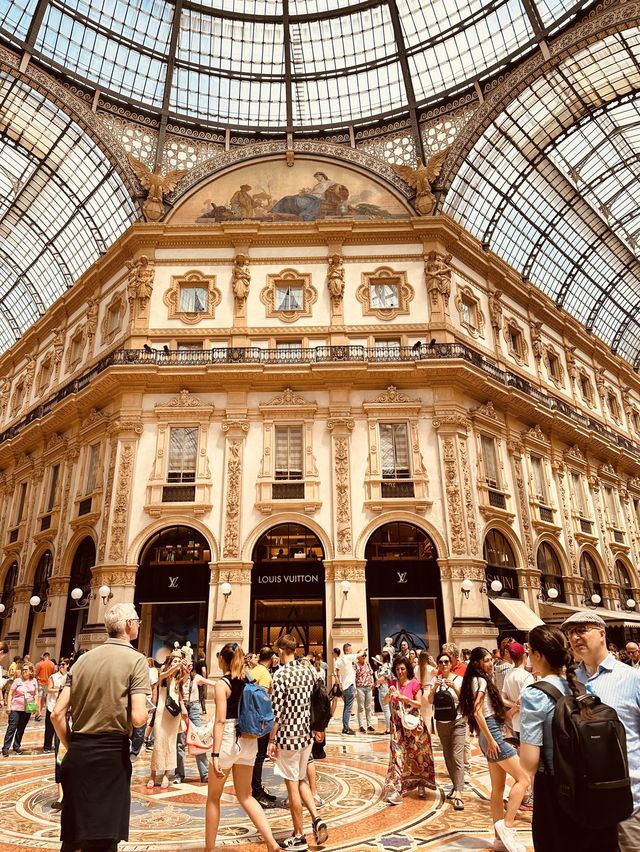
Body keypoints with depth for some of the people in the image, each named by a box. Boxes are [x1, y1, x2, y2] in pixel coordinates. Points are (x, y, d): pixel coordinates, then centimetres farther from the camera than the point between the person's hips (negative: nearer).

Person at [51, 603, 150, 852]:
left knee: (74, 831, 19)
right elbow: (137, 717, -19)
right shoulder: (135, 660, -10)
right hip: (111, 751, -5)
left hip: (78, 751, 5)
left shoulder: (83, 658, 6)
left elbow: (57, 713, 4)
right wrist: (146, 710, 4)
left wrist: (71, 747, 17)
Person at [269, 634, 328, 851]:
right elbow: (313, 703, 11)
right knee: (301, 780, 23)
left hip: (288, 735, -6)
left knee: (292, 785, 6)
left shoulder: (281, 674, -16)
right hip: (306, 733, 7)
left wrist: (271, 740, -9)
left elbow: (276, 711, -17)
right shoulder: (308, 671, 3)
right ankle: (316, 819, 10)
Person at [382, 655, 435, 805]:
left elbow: (419, 704, -10)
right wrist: (390, 693, -21)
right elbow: (386, 701, -1)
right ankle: (394, 789, -1)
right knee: (397, 755, -2)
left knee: (417, 754, 7)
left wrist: (404, 698, -23)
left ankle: (421, 784, 25)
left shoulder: (414, 684, -5)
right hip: (397, 724, 2)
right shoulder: (394, 684, 5)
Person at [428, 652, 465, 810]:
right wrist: (434, 688, -21)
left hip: (457, 722, -4)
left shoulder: (459, 679, -8)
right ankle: (455, 786, 28)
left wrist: (454, 687, -28)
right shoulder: (435, 680, 1)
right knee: (447, 757, 13)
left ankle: (458, 794, -13)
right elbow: (430, 701, -3)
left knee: (457, 757, -11)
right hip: (441, 723, 4)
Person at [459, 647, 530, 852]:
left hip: (492, 734, 9)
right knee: (523, 779, -9)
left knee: (498, 788, 11)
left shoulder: (481, 680, 17)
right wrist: (490, 740, -19)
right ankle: (507, 825, -11)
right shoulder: (481, 680, -12)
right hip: (492, 734, -9)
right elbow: (477, 712, -19)